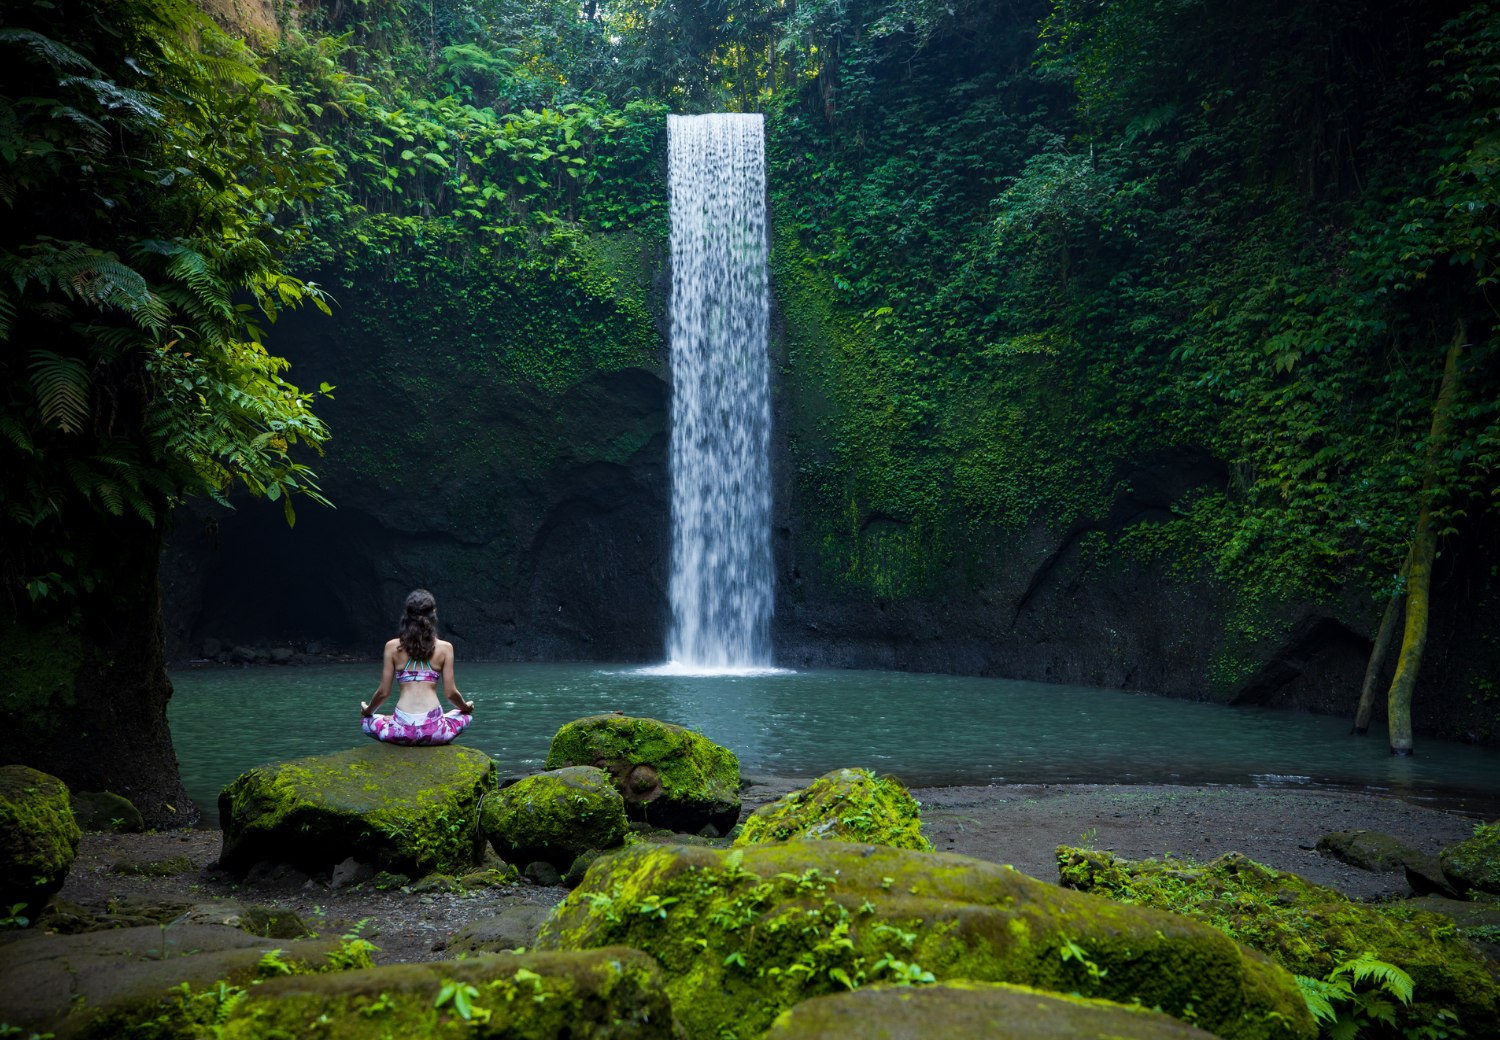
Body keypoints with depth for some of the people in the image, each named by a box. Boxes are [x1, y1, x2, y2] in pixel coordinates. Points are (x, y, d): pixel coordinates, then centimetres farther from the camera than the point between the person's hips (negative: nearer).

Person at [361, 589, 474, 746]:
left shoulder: (392, 646, 4)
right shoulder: (445, 647, 2)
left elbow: (384, 692, 4)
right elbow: (451, 693, 2)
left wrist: (367, 711, 25)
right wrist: (465, 707, 24)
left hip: (402, 732, 0)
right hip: (434, 730, 0)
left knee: (367, 722, 32)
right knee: (465, 716, 33)